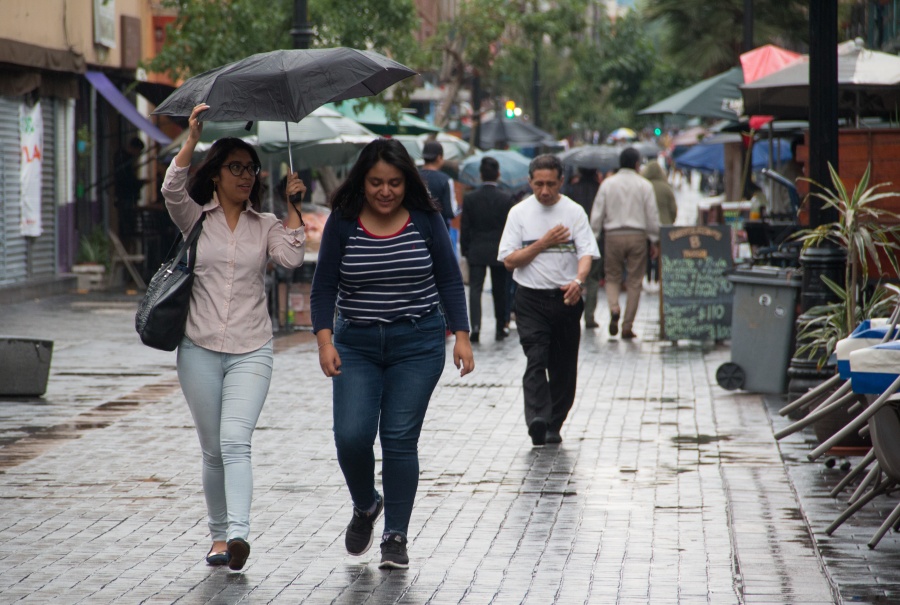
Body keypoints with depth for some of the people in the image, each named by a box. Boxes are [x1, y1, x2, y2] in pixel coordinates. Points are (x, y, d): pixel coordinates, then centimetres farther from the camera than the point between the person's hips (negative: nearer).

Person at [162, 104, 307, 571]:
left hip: (251, 352, -1)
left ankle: (238, 533, -29)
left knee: (235, 441, -17)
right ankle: (218, 534, 18)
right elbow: (171, 189, -14)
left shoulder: (265, 225, 9)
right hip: (200, 349, 1)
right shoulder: (195, 218, 6)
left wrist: (293, 205, -6)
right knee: (213, 449, 6)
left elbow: (292, 257, -8)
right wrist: (192, 139, -20)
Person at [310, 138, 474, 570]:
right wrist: (324, 340, -13)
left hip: (418, 345, -1)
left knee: (399, 439, -4)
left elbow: (449, 280, 3)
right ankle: (365, 506, 19)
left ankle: (396, 536, 6)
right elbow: (324, 287, -1)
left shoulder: (426, 220, -2)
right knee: (351, 436, -11)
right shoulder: (342, 223, -3)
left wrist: (461, 335, -4)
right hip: (357, 345, 1)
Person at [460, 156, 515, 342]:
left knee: (475, 288, -2)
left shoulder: (470, 198, -4)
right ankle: (500, 328, 20)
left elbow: (464, 227, -1)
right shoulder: (506, 199, -7)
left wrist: (465, 249, 9)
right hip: (499, 251, 0)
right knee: (499, 291, 12)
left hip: (476, 251, 0)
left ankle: (475, 326, -20)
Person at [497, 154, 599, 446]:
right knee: (536, 359, -17)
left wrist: (578, 281, -26)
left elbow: (586, 253, -6)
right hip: (531, 299, -1)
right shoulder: (519, 213, 4)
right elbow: (509, 260, 1)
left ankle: (553, 427, 16)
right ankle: (537, 420, -30)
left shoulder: (574, 212, 3)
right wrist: (543, 243, -10)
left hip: (567, 299, 1)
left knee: (563, 367, 5)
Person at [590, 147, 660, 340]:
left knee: (612, 277, 13)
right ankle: (627, 326, 3)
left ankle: (614, 308, -16)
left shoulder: (608, 184, 2)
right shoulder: (644, 185, 0)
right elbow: (652, 215, 0)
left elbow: (597, 214, 1)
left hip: (613, 235, 1)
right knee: (634, 282, 5)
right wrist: (655, 241, 8)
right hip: (637, 235, -1)